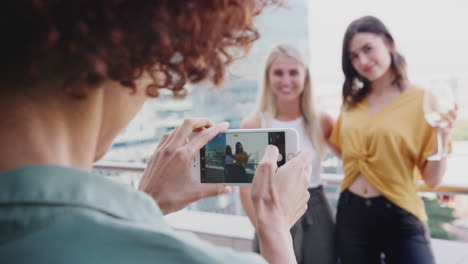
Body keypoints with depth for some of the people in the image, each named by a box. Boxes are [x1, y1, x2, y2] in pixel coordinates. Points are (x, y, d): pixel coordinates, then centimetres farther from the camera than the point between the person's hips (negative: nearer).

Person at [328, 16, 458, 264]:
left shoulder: (422, 100, -8)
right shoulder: (353, 101, 4)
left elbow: (432, 179, -9)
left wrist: (442, 137, -26)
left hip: (398, 217, -4)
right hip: (351, 214, 5)